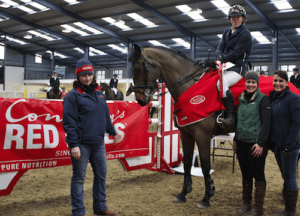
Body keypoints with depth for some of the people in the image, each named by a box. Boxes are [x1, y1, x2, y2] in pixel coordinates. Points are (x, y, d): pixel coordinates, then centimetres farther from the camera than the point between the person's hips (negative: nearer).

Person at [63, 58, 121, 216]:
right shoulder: (73, 95, -9)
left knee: (101, 174, 14)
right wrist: (73, 144, -19)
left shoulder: (99, 94, 12)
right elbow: (69, 122, -13)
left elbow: (106, 116, 21)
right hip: (81, 144, -6)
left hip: (98, 143, 7)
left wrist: (113, 132, 21)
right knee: (79, 178, 4)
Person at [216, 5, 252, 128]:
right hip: (226, 66, 9)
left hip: (238, 67, -9)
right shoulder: (227, 32, 18)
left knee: (222, 83, -34)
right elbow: (220, 47, 8)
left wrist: (222, 60, -16)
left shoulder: (245, 34, -7)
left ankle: (230, 116, -31)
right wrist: (220, 56, -14)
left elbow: (236, 53, -14)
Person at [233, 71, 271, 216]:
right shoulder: (242, 99, 12)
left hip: (255, 144, -7)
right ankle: (246, 204, 28)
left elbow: (266, 123, -13)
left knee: (258, 176, 4)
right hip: (241, 143, 7)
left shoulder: (263, 99, -8)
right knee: (245, 175, 15)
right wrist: (235, 140, 17)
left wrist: (260, 143, -18)